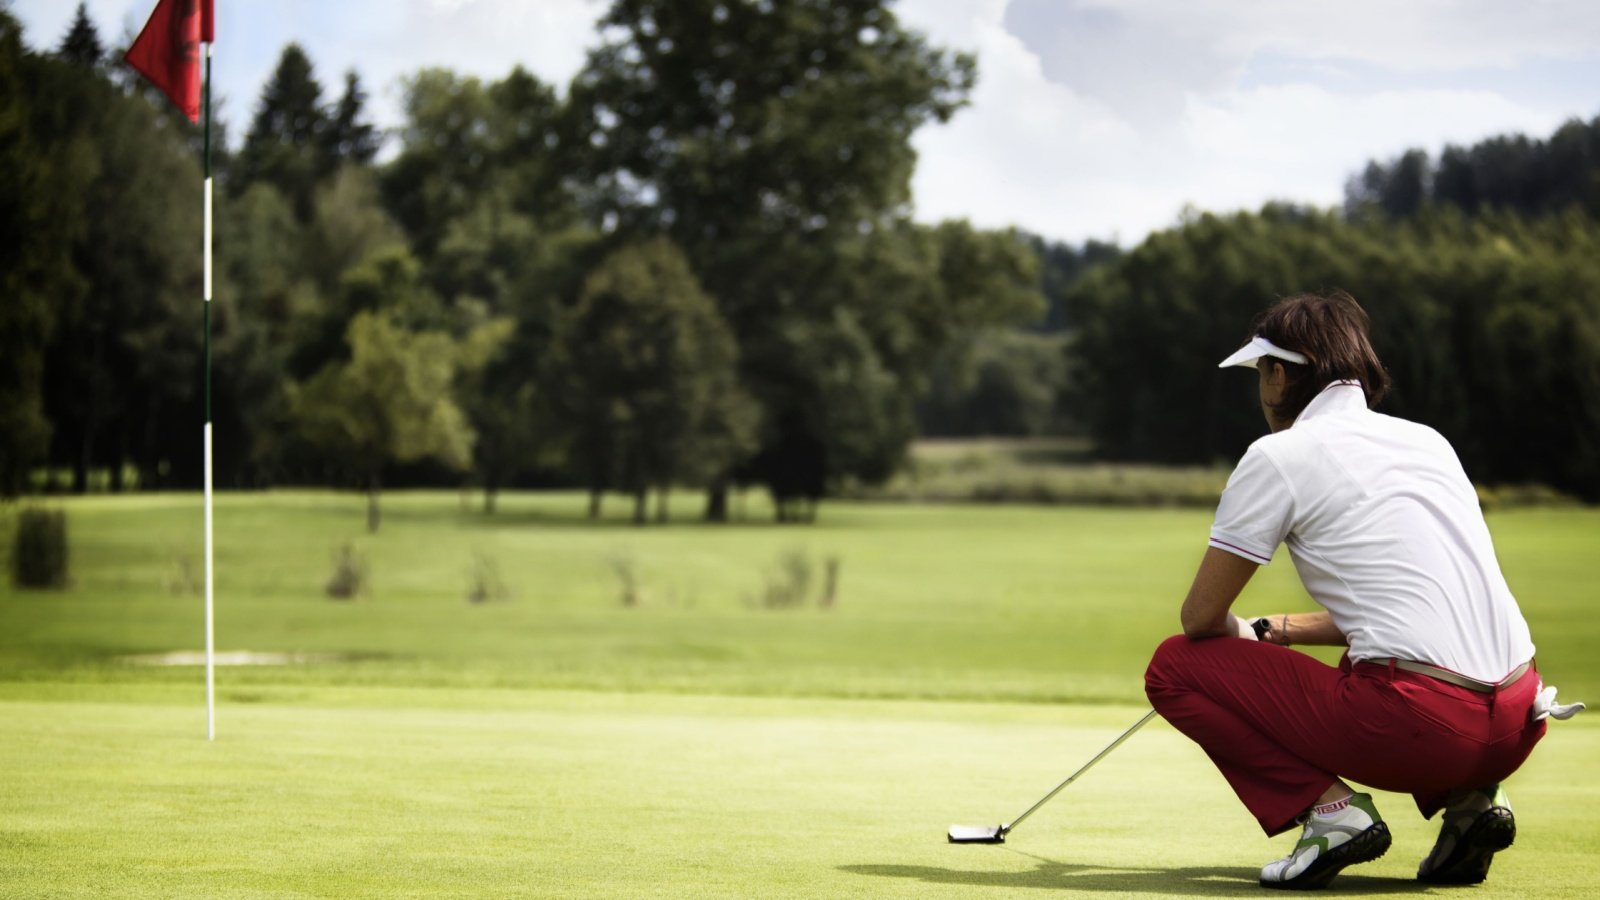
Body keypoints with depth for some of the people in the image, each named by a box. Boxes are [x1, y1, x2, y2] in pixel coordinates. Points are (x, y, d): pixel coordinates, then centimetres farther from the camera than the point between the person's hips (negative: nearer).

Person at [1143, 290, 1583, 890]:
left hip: (1418, 721, -7)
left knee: (1176, 667, 7)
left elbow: (1201, 618, 4)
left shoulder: (1279, 455, 1)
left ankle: (1329, 807, -7)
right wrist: (1273, 630, 36)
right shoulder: (1427, 440, 21)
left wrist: (1245, 635, 28)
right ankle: (1469, 798, 14)